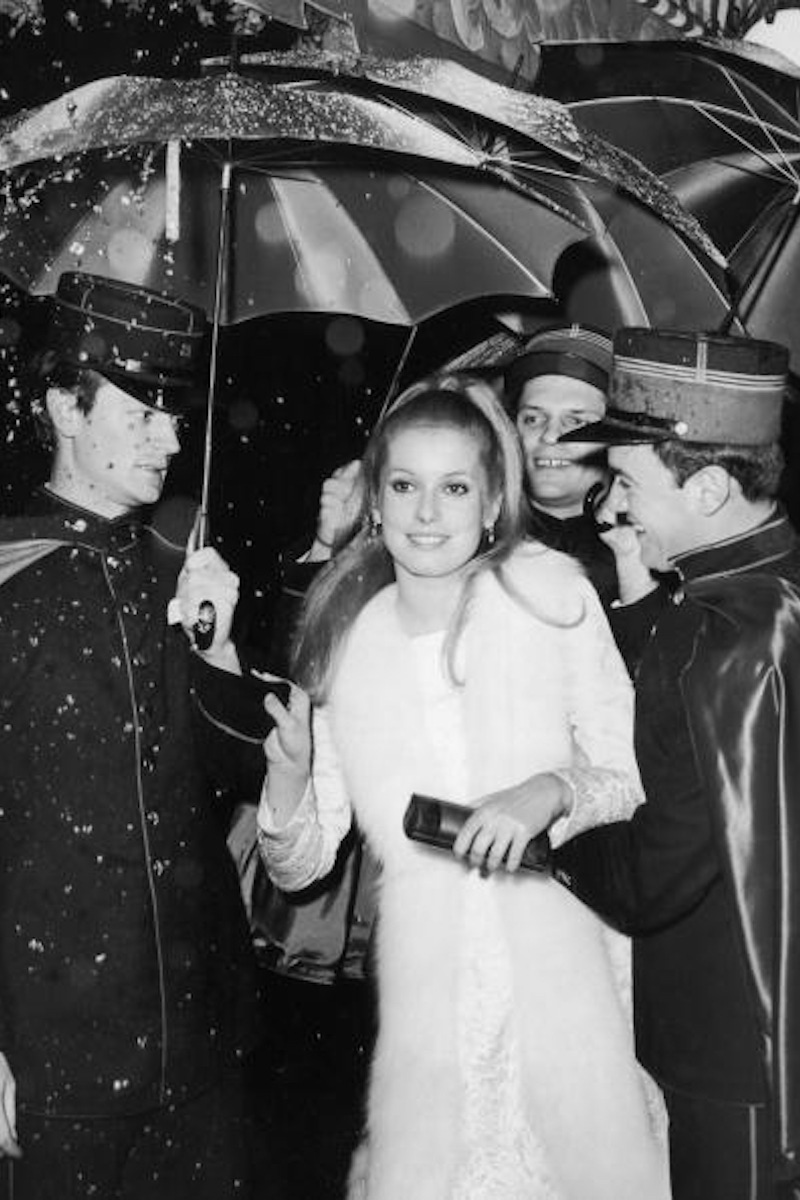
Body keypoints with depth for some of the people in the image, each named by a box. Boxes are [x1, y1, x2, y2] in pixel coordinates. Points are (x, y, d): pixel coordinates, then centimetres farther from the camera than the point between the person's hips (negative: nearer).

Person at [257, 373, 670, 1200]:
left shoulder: (552, 597, -5)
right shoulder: (342, 640, 1)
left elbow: (630, 776, 2)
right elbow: (300, 865, 4)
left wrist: (557, 786, -18)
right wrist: (287, 774, -15)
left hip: (559, 968, -1)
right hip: (424, 988, 1)